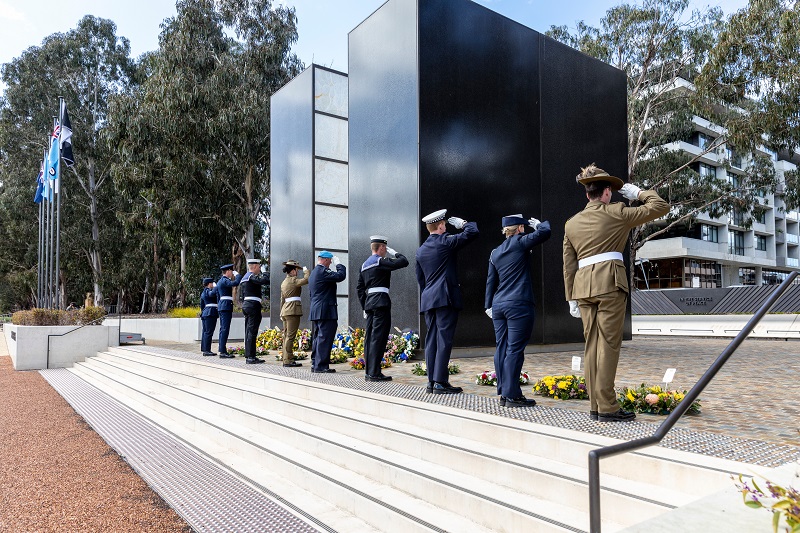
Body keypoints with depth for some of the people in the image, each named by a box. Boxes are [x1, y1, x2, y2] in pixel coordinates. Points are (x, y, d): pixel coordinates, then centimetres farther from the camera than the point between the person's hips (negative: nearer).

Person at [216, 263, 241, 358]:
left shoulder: (220, 281, 19)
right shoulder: (225, 281, -12)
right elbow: (236, 283, -30)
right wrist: (238, 275, -11)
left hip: (221, 306, 11)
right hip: (226, 306, -11)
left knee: (223, 329, 11)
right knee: (225, 329, -10)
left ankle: (221, 350, 14)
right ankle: (223, 352, -11)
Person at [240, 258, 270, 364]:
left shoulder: (244, 278, 19)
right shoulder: (252, 276, -12)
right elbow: (266, 281, -25)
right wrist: (262, 274, -5)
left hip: (246, 305, 10)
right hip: (253, 305, -10)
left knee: (248, 332, 11)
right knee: (252, 332, -9)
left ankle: (248, 355, 16)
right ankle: (250, 357, -8)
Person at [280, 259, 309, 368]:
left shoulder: (284, 282, 17)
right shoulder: (293, 280, -11)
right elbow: (306, 280, -23)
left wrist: (282, 313, 24)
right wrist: (306, 271, -3)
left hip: (285, 310, 10)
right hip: (293, 310, -10)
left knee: (286, 336, 10)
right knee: (290, 336, -7)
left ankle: (286, 360, 15)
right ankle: (288, 360, -5)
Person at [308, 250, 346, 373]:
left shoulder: (313, 273, 19)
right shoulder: (323, 271, -13)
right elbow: (340, 276, -23)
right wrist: (338, 264, -7)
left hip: (315, 311, 10)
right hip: (326, 311, -10)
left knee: (317, 338, 14)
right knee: (325, 338, -8)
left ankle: (315, 364, 18)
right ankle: (321, 366, -8)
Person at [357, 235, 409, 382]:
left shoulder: (365, 264, 18)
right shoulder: (380, 261, -7)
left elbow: (359, 288, 19)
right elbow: (403, 262, -14)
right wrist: (396, 254, 5)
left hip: (369, 302, 9)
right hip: (381, 302, -9)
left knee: (370, 337, 10)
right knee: (378, 337, -8)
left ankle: (368, 372, 14)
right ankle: (374, 373, -8)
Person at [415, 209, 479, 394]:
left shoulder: (421, 250, 16)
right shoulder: (445, 242, -6)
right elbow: (472, 232, -9)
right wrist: (463, 223, 9)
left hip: (428, 300, 7)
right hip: (446, 298, -7)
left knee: (432, 339, 9)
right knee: (444, 339, -7)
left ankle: (431, 381, 12)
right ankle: (440, 382, -7)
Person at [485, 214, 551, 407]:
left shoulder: (495, 253, 14)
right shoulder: (519, 243, -4)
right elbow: (544, 232, -7)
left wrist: (489, 305, 21)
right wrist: (538, 224, 15)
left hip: (498, 305, 7)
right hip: (518, 306, -7)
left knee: (502, 348, 8)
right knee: (514, 350, -5)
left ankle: (503, 394, 14)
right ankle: (512, 395, -2)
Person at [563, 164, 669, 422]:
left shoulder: (571, 223, 16)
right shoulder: (615, 213, 2)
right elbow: (660, 207, 6)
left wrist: (571, 298, 16)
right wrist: (638, 193, 21)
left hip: (583, 286, 5)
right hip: (610, 284, -5)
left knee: (592, 345, 8)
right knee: (608, 345, -4)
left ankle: (595, 406, 11)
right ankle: (607, 407, -2)